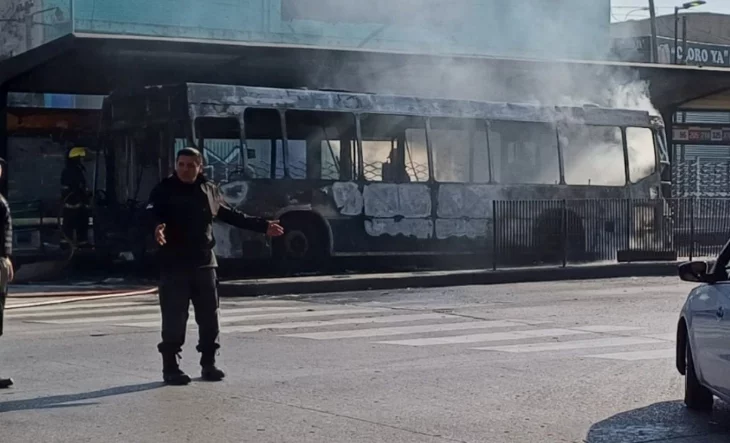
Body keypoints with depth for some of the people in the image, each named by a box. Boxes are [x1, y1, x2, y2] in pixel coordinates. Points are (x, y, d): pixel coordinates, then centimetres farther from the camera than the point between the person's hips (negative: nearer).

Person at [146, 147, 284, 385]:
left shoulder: (209, 190, 11)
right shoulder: (164, 191, -5)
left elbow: (230, 215, 22)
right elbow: (153, 214, -22)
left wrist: (262, 226, 25)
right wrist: (157, 227, -46)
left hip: (204, 263, 5)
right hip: (174, 265, -5)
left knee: (209, 318, 9)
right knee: (174, 319, -4)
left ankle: (208, 364, 21)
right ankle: (171, 367, 4)